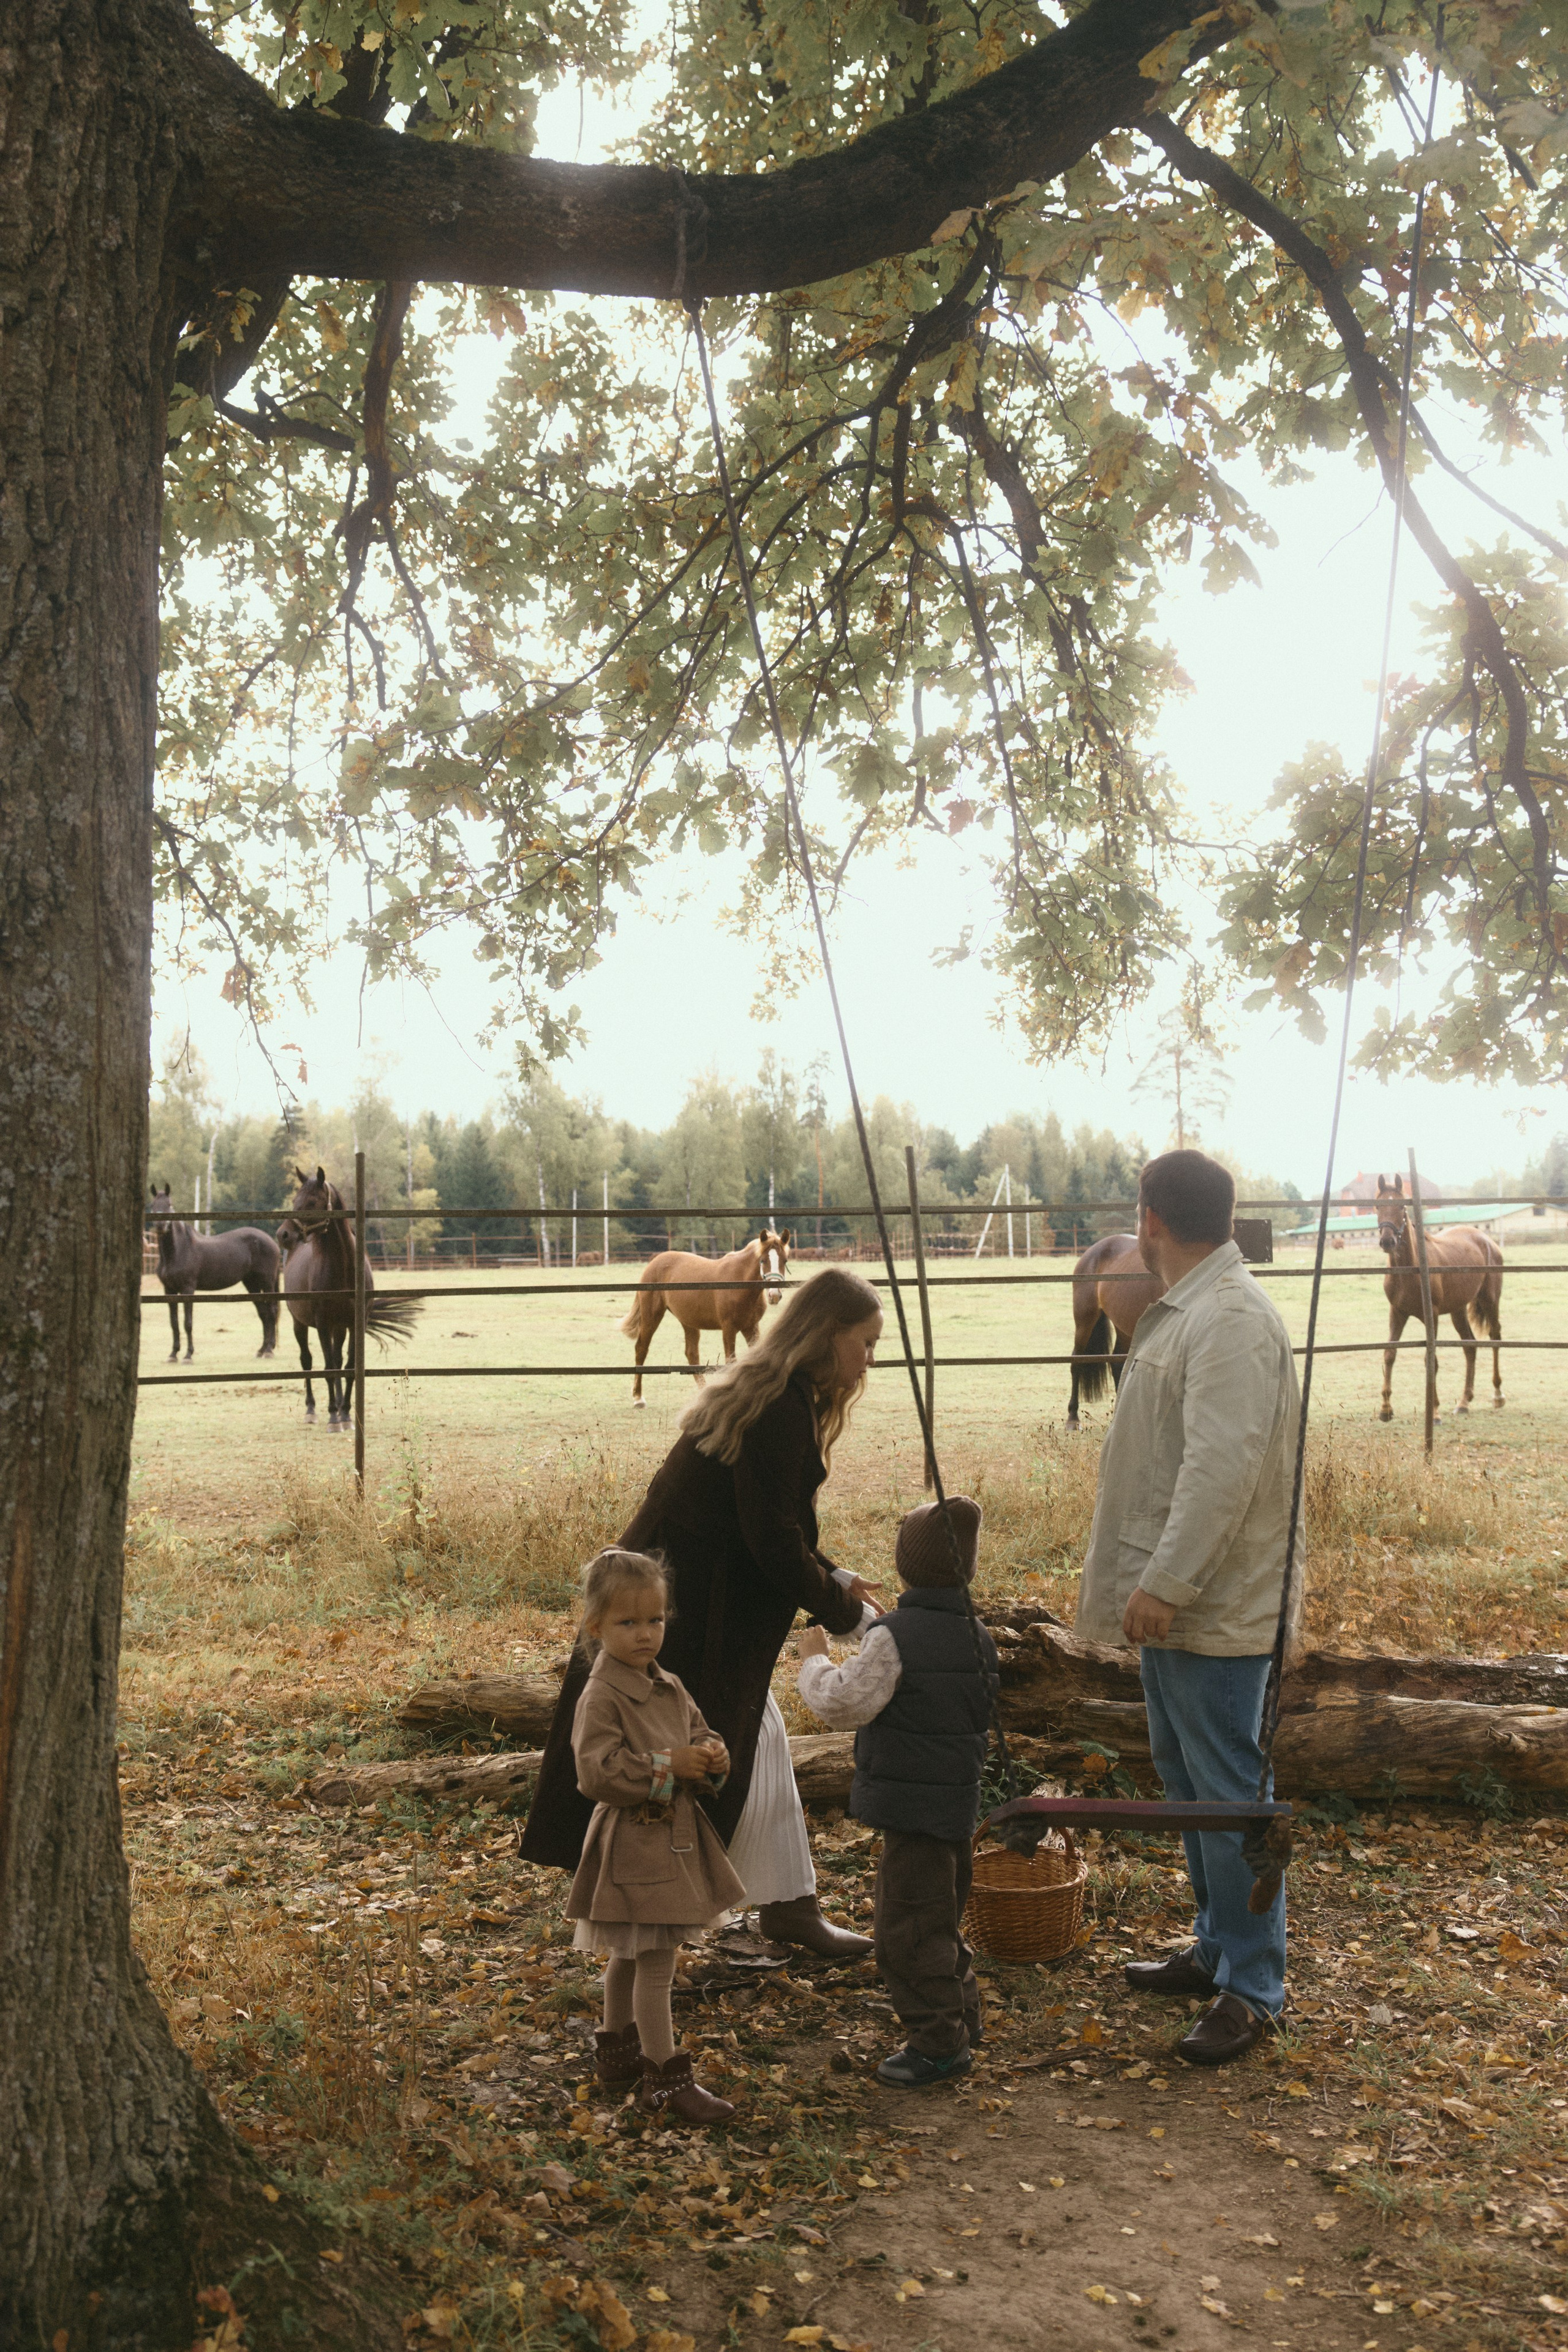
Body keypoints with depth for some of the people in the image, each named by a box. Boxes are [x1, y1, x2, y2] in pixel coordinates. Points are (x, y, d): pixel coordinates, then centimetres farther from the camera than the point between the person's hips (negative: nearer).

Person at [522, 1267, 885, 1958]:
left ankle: (788, 1906, 28)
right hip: (687, 1610, -10)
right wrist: (842, 1610, -11)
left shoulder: (784, 1399, 11)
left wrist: (832, 1579, 6)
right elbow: (771, 1539, -23)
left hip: (712, 1608, 10)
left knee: (759, 1746, 17)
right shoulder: (778, 1408, -21)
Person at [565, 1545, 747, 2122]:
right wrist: (668, 1766, -25)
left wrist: (712, 1757, -5)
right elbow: (596, 1772, -25)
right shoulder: (600, 1698, -18)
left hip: (677, 1838, 8)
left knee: (630, 1956, 22)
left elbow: (698, 1734, 18)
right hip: (634, 1843, -8)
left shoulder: (672, 1690, 7)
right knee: (655, 1960, -5)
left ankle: (617, 2052, 36)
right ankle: (666, 2079, 4)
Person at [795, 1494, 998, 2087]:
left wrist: (816, 1660, -3)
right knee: (941, 1922, 23)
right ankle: (960, 2024, 32)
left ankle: (938, 2042, 6)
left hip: (912, 1805, -9)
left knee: (907, 1927, 0)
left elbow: (843, 1704, -21)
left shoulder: (894, 1637, -19)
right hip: (959, 1800, 9)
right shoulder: (977, 1636, 7)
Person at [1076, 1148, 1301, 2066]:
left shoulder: (1235, 1319, -21)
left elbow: (1223, 1467, -27)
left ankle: (1253, 1988, 10)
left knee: (1228, 1788, -2)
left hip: (1216, 1604, -11)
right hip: (1174, 1595, 11)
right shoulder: (1183, 1309, 12)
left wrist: (1166, 1585, -27)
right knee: (1187, 1775, 19)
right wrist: (1148, 1579, 21)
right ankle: (1218, 1948, 33)